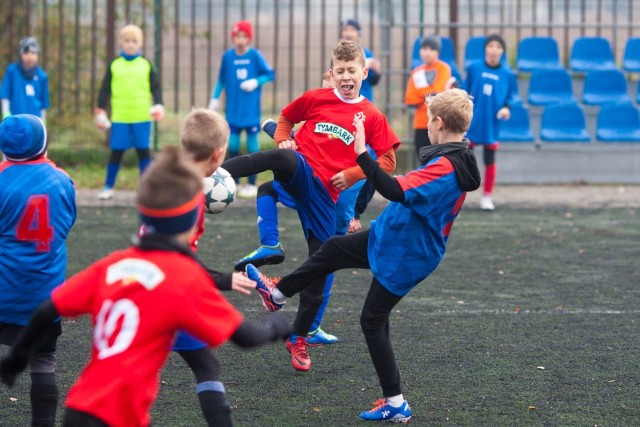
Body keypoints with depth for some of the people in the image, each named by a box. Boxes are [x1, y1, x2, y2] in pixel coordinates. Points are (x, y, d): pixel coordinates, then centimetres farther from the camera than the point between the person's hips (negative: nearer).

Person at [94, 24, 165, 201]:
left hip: (142, 117, 0)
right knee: (116, 151, 3)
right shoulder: (114, 65, 5)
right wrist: (100, 111, 3)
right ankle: (108, 187, 13)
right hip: (119, 117, 0)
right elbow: (105, 90, 8)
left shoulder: (146, 65, 5)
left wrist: (158, 105, -11)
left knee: (143, 151, 3)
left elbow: (156, 87, 6)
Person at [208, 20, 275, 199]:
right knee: (232, 145, 5)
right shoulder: (227, 56, 0)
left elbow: (270, 74, -2)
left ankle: (252, 184, 11)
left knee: (252, 144, 3)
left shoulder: (255, 55, -8)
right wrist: (215, 98, 6)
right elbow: (221, 79, 10)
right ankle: (234, 182, 17)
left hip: (251, 109, -3)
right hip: (233, 109, 3)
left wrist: (256, 82, -17)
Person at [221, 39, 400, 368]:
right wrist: (283, 141, 1)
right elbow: (286, 118, 22)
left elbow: (387, 162, 5)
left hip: (327, 193, 1)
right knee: (282, 158, -39)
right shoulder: (315, 99, 6)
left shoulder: (372, 117, 5)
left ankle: (299, 339, 19)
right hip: (301, 173, -1)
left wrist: (353, 175, -6)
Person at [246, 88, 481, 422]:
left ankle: (396, 404, 10)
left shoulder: (445, 167, -31)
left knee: (373, 321, 3)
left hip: (403, 256, -9)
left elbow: (395, 191, -42)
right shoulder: (458, 161, 2)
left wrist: (362, 154, -40)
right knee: (334, 248, 18)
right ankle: (278, 295, 36)